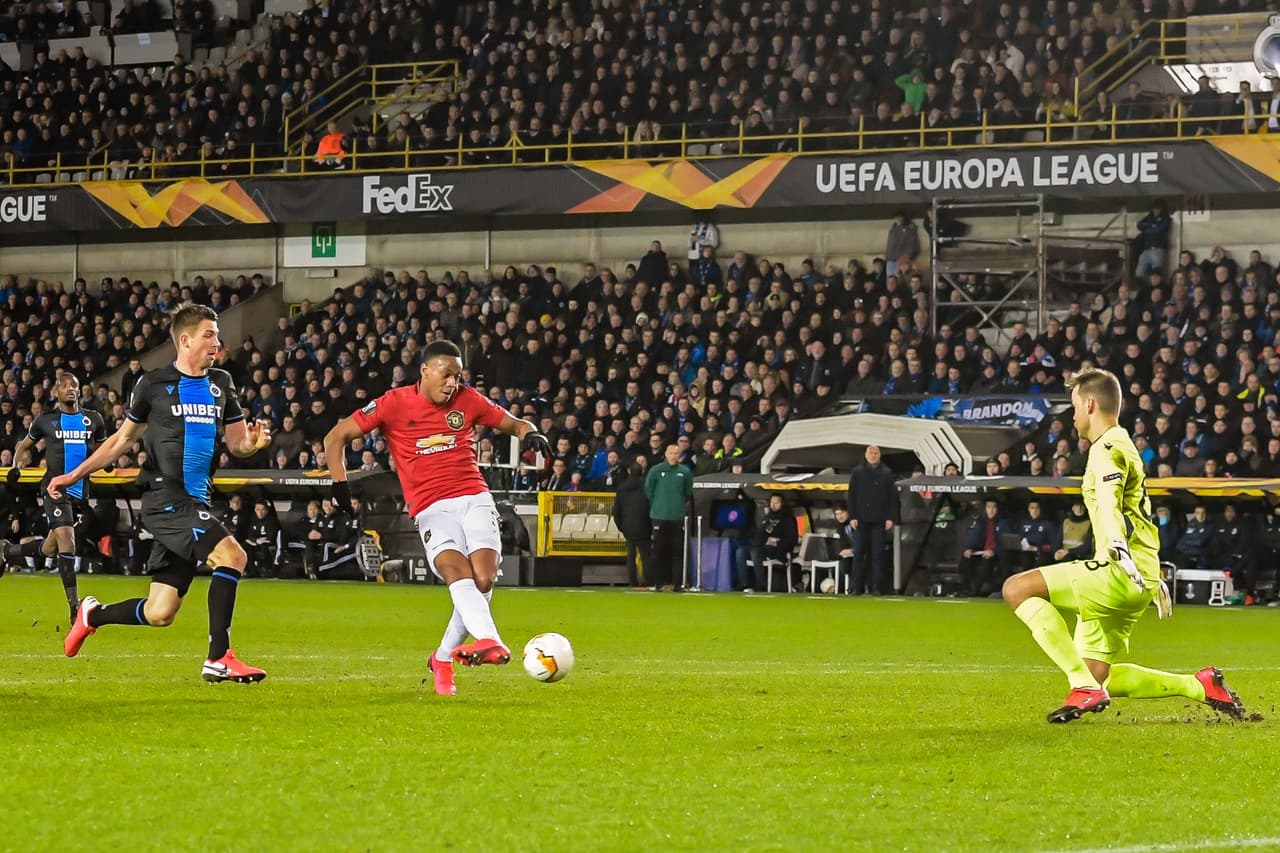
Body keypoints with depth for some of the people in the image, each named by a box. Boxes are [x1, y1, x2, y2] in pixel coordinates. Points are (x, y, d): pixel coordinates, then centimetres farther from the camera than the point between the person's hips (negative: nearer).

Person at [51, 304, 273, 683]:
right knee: (232, 556, -25)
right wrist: (73, 475, 11)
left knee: (160, 614, 5)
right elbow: (124, 438, 11)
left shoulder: (221, 384, 13)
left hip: (195, 502, 6)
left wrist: (253, 442, -9)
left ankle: (93, 615, 33)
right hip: (165, 499, -6)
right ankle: (219, 658, -21)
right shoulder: (153, 384, -1)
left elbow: (236, 444, 15)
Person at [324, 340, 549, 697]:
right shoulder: (395, 403, 2)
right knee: (458, 573, -27)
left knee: (483, 580, -15)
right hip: (431, 508, -3)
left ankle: (443, 659, 4)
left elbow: (513, 424, 21)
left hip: (475, 499, 3)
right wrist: (340, 486, -5)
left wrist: (531, 434, -3)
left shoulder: (468, 400, 10)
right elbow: (336, 437, 6)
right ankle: (490, 642, -49)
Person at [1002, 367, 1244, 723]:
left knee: (1017, 588, -17)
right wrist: (1154, 578, 40)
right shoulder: (1124, 446, 27)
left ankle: (1084, 688, -22)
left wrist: (1118, 547, -43)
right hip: (1140, 579, 10)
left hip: (1116, 575, -10)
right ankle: (1201, 686, 13)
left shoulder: (1107, 449, -6)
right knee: (1097, 676, 10)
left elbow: (1109, 505, -26)